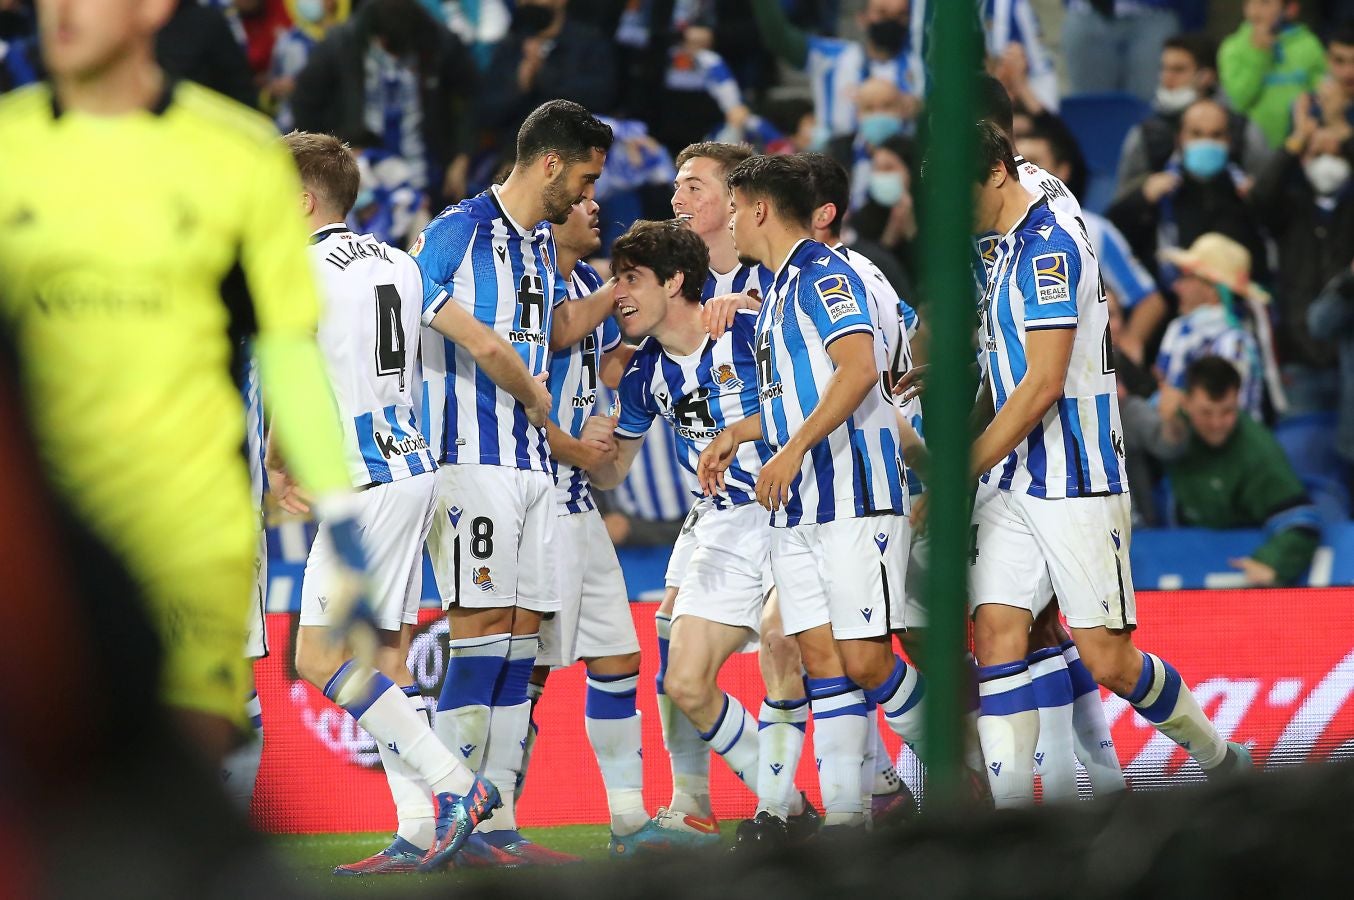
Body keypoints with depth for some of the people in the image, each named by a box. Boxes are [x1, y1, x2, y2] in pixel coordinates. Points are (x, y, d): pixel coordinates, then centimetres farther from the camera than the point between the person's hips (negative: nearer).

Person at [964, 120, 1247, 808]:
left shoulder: (1048, 244, -15)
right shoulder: (1010, 247, 15)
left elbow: (1043, 385, -19)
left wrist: (959, 475, -15)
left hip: (1075, 483, -9)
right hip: (1013, 483, 9)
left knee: (1106, 658, -6)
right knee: (997, 633, -7)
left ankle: (1224, 763, 16)